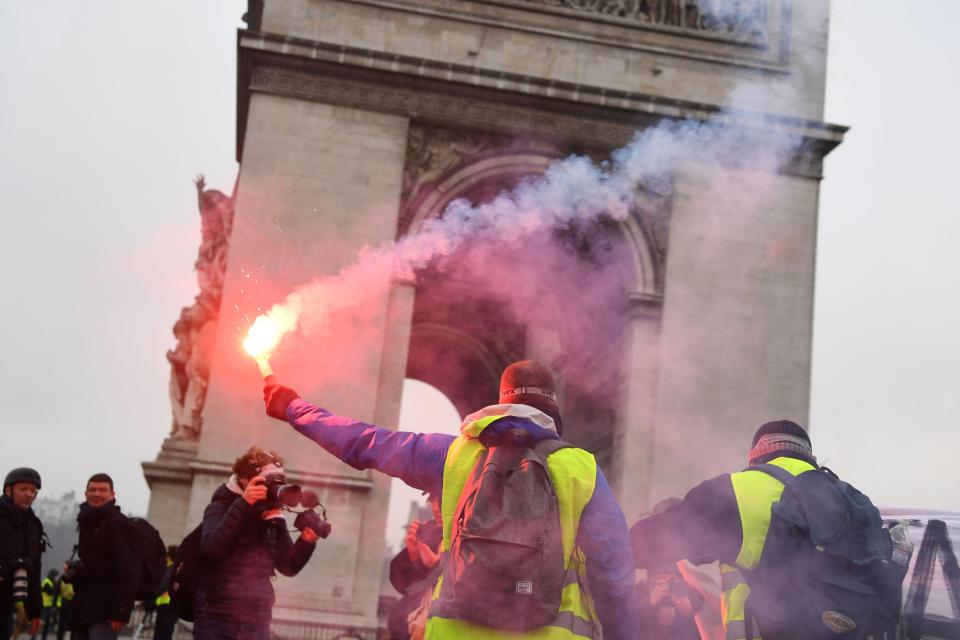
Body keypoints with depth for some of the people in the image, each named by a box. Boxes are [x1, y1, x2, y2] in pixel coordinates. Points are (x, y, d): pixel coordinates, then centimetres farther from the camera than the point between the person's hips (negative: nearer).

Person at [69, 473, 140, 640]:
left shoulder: (117, 523, -8)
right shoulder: (86, 523, 18)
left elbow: (129, 571, -16)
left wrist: (121, 611, -23)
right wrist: (73, 570, 7)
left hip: (104, 609, -9)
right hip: (83, 607, 9)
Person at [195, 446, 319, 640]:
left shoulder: (273, 520, 10)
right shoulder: (222, 507, -3)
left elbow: (289, 567, 10)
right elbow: (211, 548, -22)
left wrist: (307, 540, -9)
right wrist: (243, 504, -27)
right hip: (217, 623, -4)